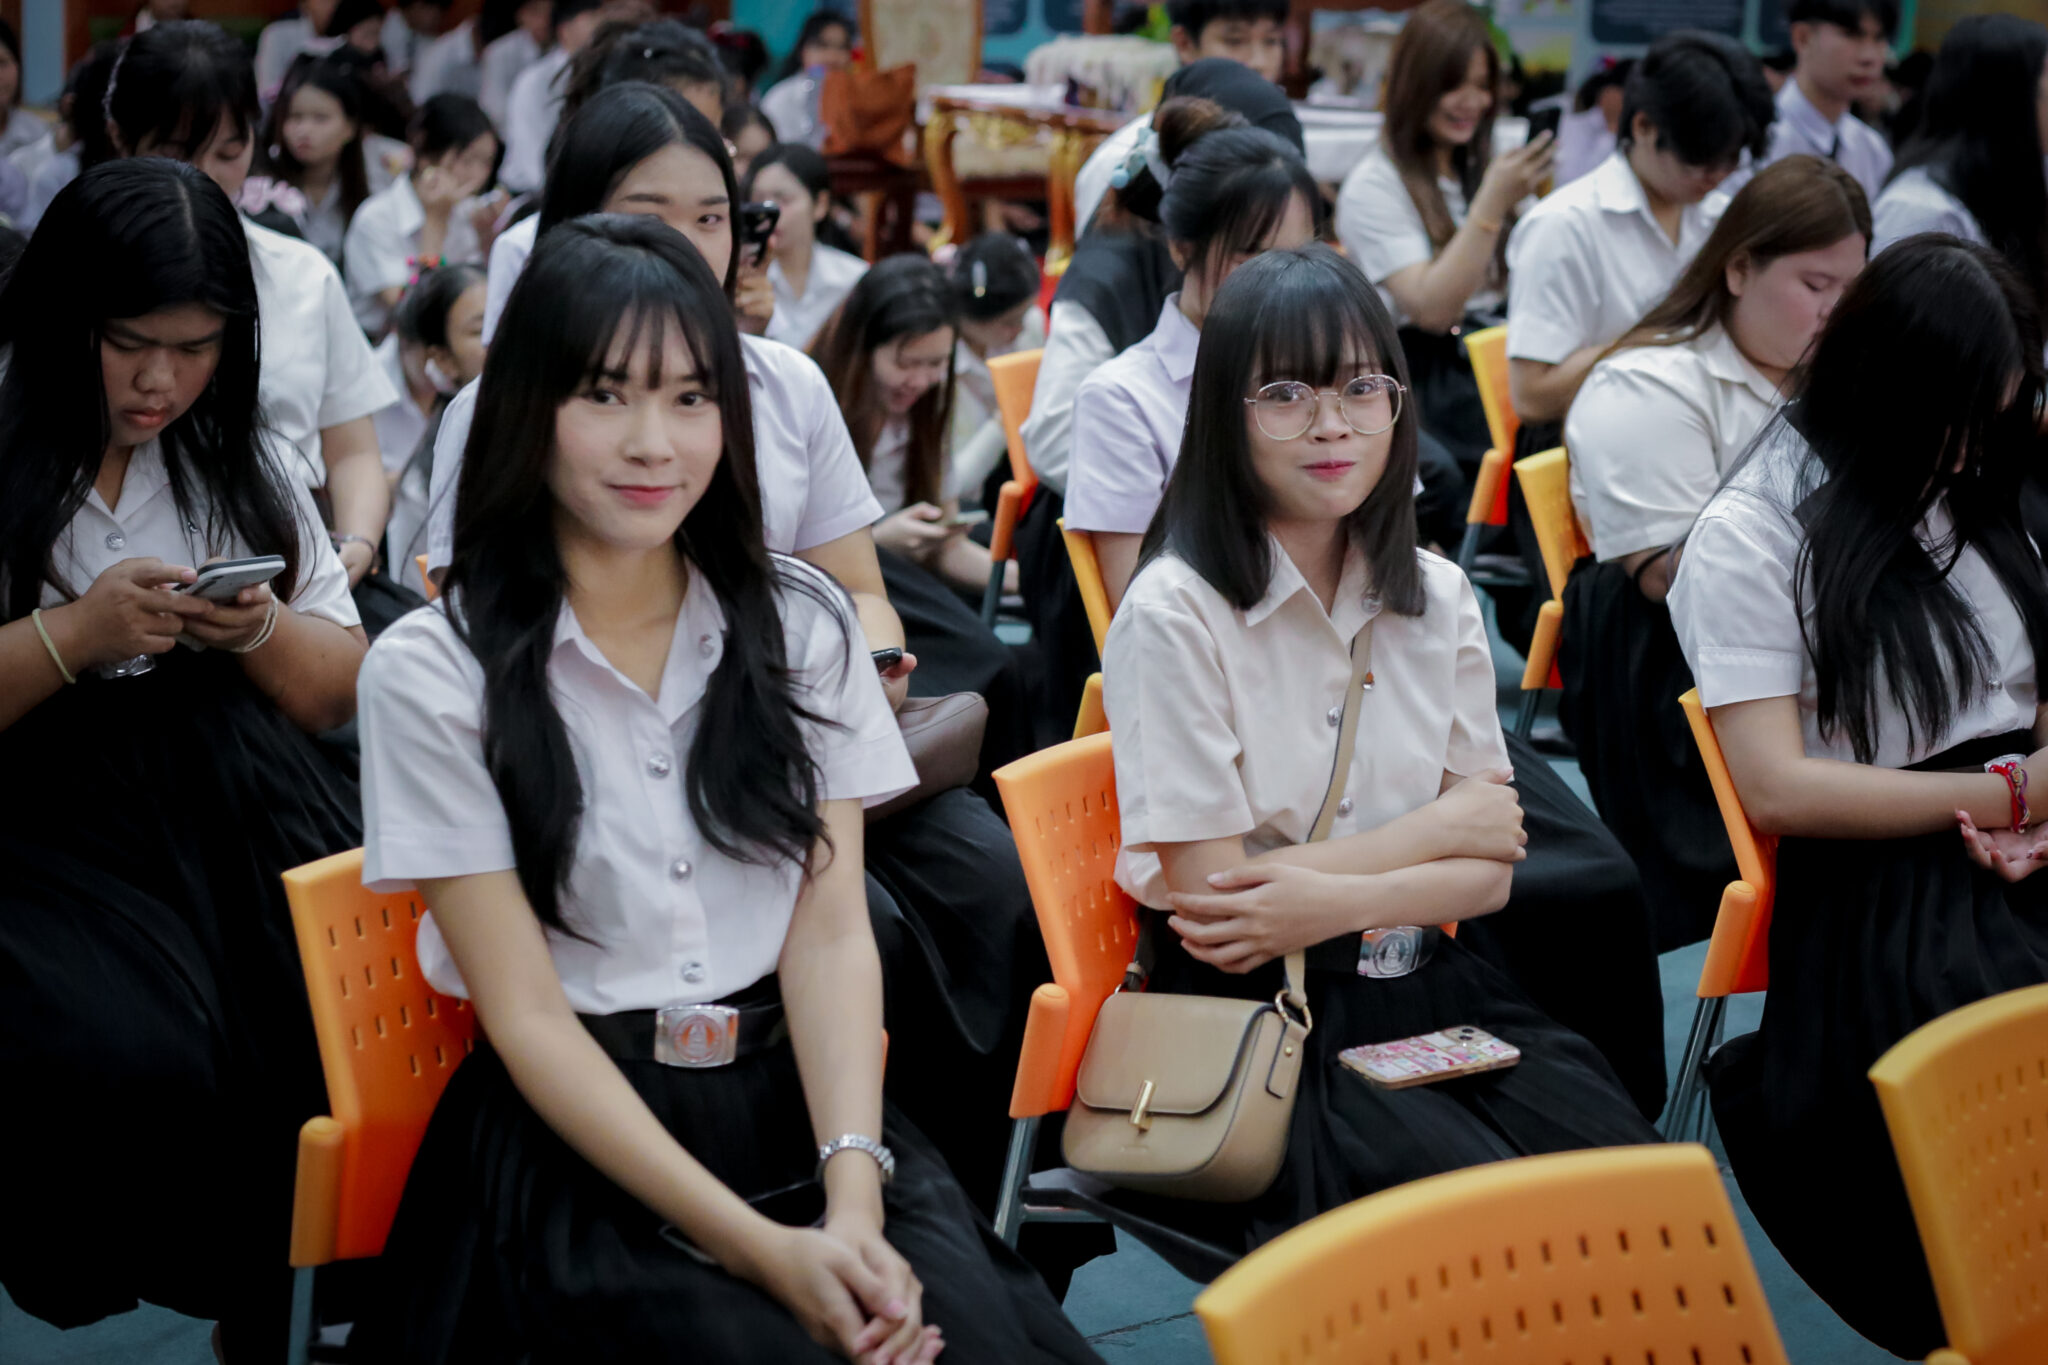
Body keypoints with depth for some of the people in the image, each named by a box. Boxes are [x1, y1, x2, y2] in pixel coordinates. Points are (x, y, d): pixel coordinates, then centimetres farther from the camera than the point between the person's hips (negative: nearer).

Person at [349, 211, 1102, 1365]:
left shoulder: (803, 624, 9)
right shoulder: (432, 674, -3)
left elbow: (832, 932, 1)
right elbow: (526, 1013, -8)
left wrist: (853, 1191, -17)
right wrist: (758, 1247, -18)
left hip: (798, 1098, 3)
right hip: (577, 1142, -3)